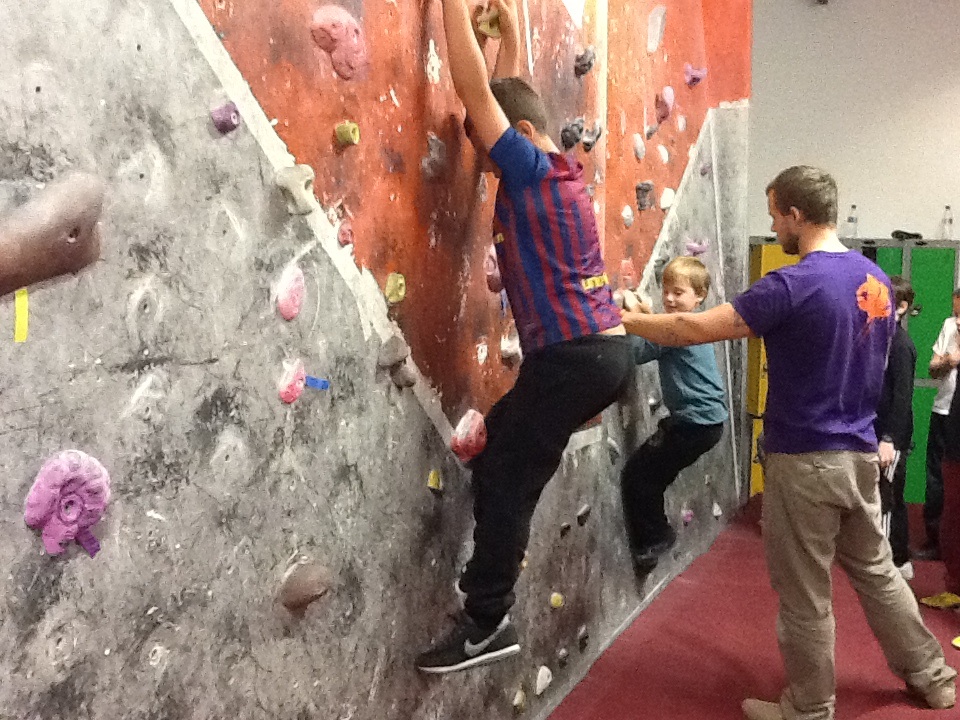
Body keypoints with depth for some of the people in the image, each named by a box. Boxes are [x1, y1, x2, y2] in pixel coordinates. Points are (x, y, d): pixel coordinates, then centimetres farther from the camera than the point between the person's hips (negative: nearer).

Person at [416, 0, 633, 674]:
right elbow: (510, 97, 31)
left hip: (575, 357, -10)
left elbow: (475, 89, -11)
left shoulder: (531, 169, -9)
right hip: (607, 350, 10)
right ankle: (496, 571, 28)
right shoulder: (562, 173, 16)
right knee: (499, 442, 20)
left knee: (506, 476, -3)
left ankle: (487, 623, 6)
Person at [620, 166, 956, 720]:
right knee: (876, 569, 24)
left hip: (805, 461, -8)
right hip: (861, 454, 8)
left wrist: (629, 320, -7)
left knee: (804, 595, 7)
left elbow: (694, 329, -20)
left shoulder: (793, 286, -20)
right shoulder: (877, 281, 6)